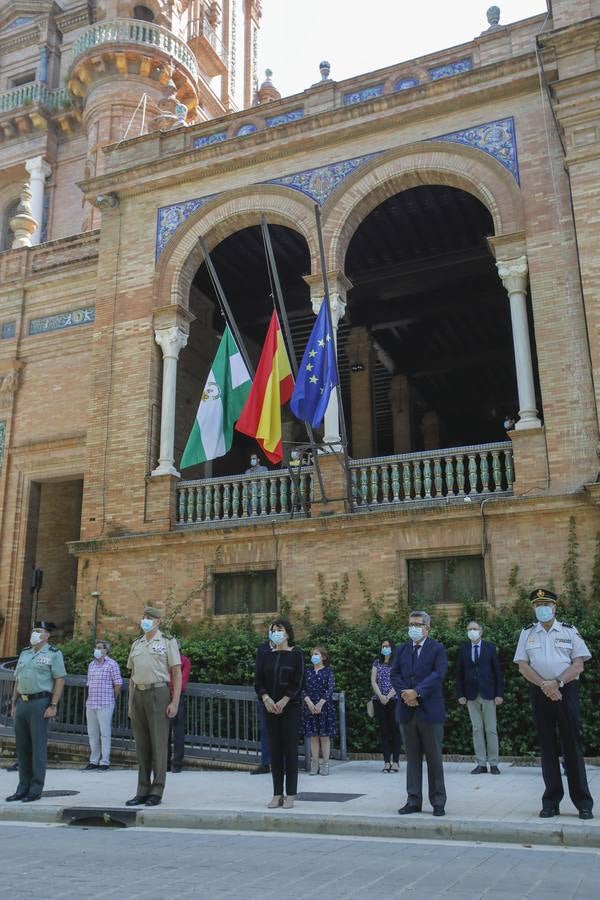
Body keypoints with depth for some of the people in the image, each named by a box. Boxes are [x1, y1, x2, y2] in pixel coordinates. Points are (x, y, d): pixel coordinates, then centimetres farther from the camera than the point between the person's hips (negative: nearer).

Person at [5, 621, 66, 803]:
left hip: (40, 703, -6)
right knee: (22, 747, 9)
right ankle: (23, 788, 18)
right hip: (22, 703, 6)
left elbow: (60, 680, -7)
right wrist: (14, 704, 13)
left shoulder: (53, 654, -2)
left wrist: (53, 706, -14)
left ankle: (36, 789, 2)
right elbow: (18, 680, 19)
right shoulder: (24, 653, 16)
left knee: (38, 746, -4)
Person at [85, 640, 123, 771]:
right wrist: (90, 698, 16)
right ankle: (94, 761, 20)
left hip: (105, 705, -7)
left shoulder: (112, 664, -6)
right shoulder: (91, 665, 15)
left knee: (105, 733, -4)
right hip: (90, 704, 7)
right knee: (92, 734, 11)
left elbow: (118, 684, -6)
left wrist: (112, 699, 1)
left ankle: (105, 762, 2)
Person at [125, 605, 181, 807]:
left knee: (158, 743, -3)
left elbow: (177, 673, -4)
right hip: (138, 695, 5)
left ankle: (156, 792, 4)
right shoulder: (136, 644, 16)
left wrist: (175, 702, -12)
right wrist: (130, 703, 14)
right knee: (141, 745, 8)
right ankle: (142, 791, 15)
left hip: (158, 694, -5)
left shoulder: (168, 642, 0)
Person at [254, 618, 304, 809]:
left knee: (290, 749, -2)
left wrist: (284, 701, -16)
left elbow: (298, 683, -7)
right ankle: (277, 794, 12)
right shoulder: (265, 656, 8)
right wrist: (266, 698, -13)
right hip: (270, 707, 3)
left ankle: (290, 795, 4)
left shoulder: (296, 655, -1)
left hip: (290, 707, -3)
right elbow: (258, 682, 4)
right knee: (275, 750, 6)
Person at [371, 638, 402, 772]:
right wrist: (381, 696, -8)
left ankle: (395, 762, 0)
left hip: (394, 700, -3)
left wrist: (388, 697, -12)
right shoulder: (377, 663, 12)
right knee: (384, 730, 3)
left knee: (395, 730, -3)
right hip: (379, 701, 3)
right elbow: (373, 681, 6)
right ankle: (386, 762, 6)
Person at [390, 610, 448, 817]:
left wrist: (416, 692, -19)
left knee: (434, 759, 3)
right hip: (407, 710, 4)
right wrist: (404, 693, -12)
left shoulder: (437, 649, 0)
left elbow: (438, 674, -12)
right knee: (412, 759, 9)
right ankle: (413, 800, 16)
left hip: (430, 710, -4)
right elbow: (394, 675, 5)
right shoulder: (401, 650, 13)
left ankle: (438, 802, 13)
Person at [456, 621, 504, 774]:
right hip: (471, 695, 2)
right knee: (477, 729, 3)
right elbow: (459, 673, 5)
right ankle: (481, 764, 8)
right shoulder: (463, 649, 6)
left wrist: (499, 693, -6)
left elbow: (497, 671, 1)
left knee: (491, 729, 1)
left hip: (488, 693, -1)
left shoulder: (490, 647, 2)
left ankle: (494, 764, 7)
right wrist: (460, 694, -2)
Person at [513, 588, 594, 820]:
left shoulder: (569, 631, 5)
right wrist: (544, 685, -11)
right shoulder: (527, 633, 9)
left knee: (572, 744, -1)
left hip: (566, 690, -1)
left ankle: (583, 803, 8)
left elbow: (579, 664, -1)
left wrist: (557, 682, -15)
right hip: (539, 693, 2)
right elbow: (522, 666, 3)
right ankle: (551, 802, 13)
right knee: (547, 746, 6)